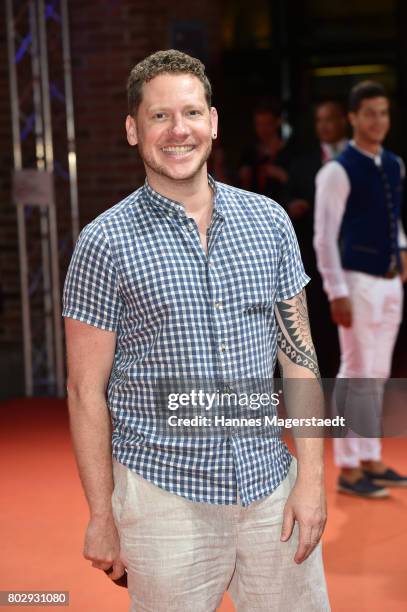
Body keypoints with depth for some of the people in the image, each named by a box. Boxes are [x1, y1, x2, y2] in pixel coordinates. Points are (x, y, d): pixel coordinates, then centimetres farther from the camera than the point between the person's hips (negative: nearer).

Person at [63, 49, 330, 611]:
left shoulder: (270, 221, 4)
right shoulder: (106, 243, -7)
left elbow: (298, 352, 6)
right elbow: (87, 389, -4)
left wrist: (312, 477, 1)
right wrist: (102, 516, -3)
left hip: (271, 484, 3)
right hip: (163, 496, -3)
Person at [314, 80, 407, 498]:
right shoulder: (338, 171, -10)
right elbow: (324, 236, -13)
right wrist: (337, 292, -18)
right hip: (357, 281, -7)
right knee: (358, 375, -4)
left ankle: (370, 460, 22)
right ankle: (348, 468, 4)